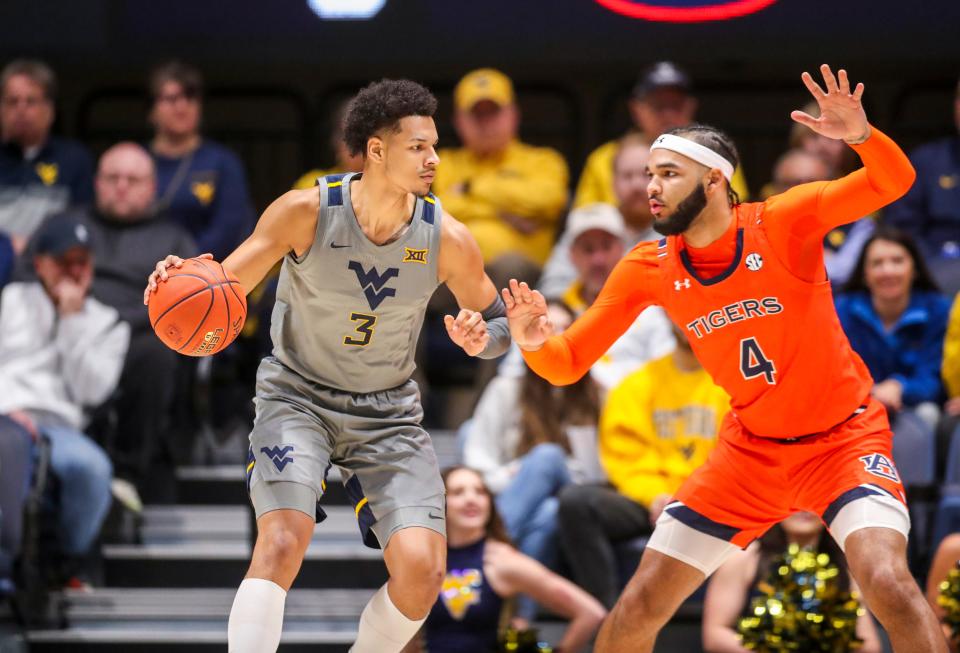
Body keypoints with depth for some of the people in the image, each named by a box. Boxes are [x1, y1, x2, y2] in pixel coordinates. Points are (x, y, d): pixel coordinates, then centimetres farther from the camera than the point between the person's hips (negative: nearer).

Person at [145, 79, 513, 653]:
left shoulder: (447, 239, -12)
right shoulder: (306, 212, -18)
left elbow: (498, 321, 2)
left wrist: (482, 337, -22)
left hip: (389, 410, 2)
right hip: (299, 396, -2)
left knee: (422, 570, -14)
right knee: (283, 540, -27)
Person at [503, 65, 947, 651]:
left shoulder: (781, 223, -17)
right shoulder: (646, 270, -6)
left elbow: (894, 182, -24)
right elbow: (567, 364, -3)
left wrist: (861, 135, -45)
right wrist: (535, 341, -26)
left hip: (843, 437, -4)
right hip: (750, 448, 4)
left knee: (888, 583, -29)